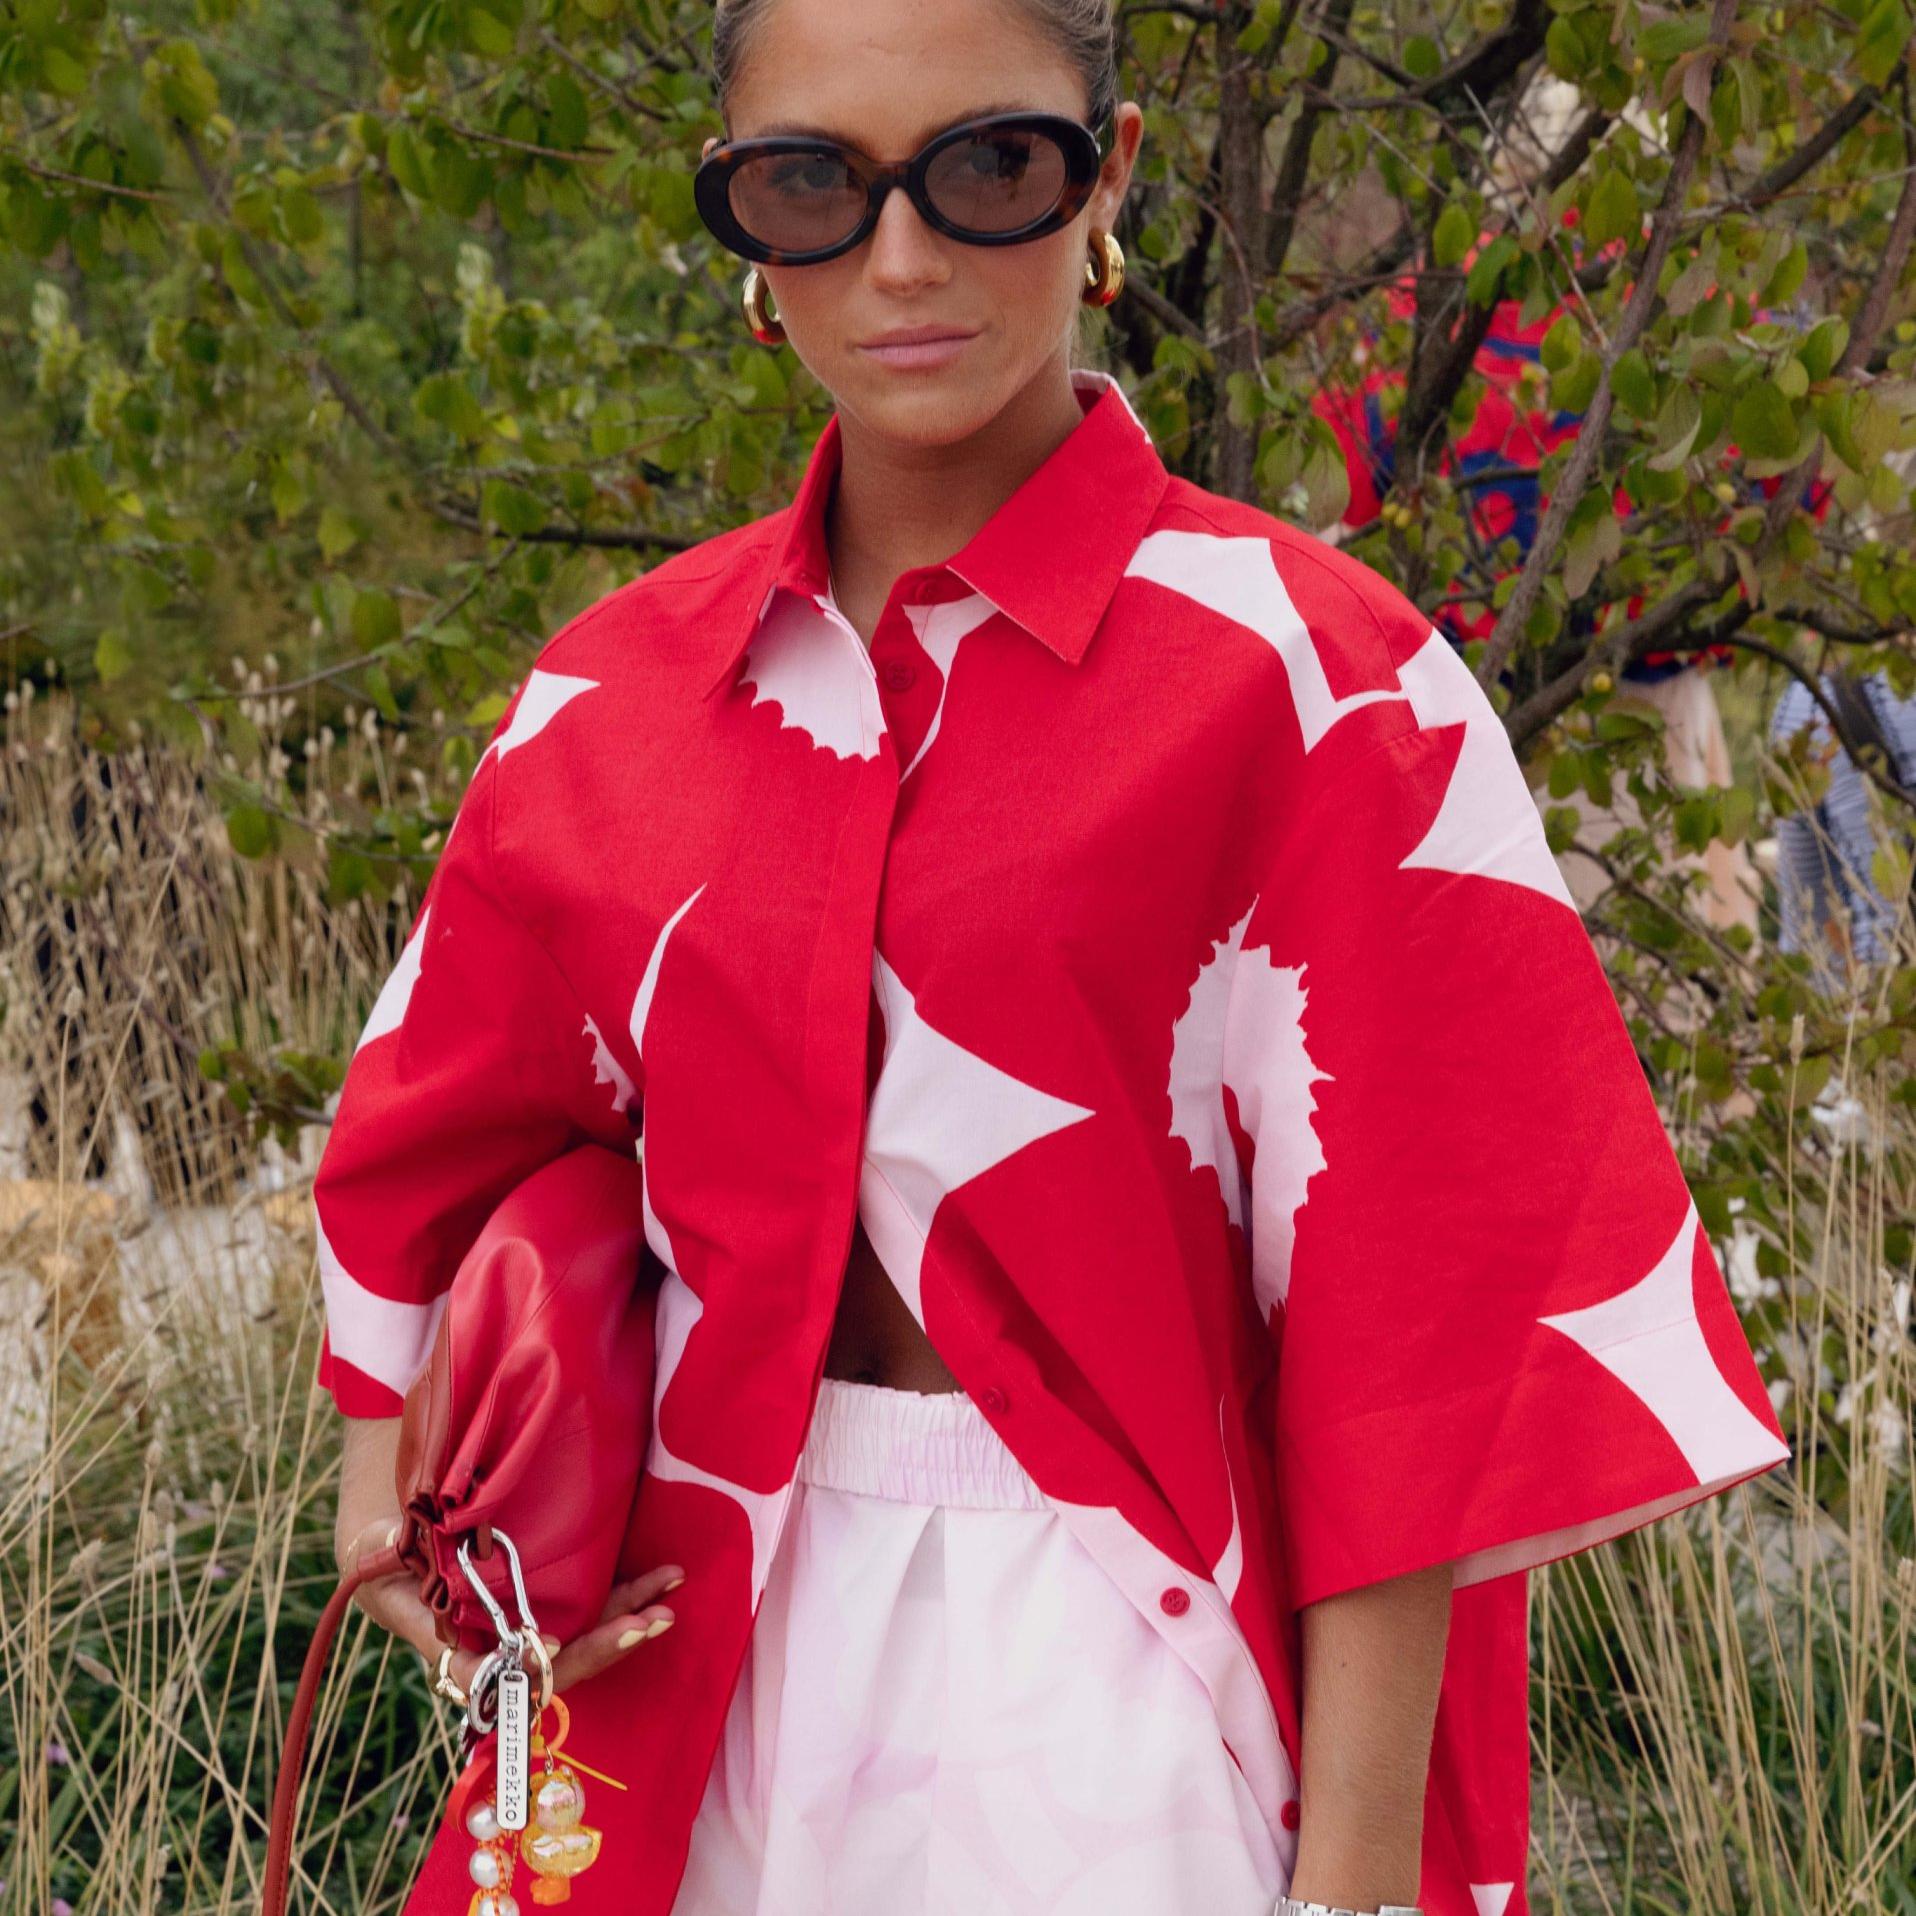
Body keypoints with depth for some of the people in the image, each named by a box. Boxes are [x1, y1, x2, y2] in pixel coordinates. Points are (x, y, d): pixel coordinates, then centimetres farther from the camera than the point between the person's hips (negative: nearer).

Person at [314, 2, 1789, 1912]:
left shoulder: (1310, 680, -10)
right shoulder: (611, 700, 4)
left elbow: (1401, 1349, -12)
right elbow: (433, 1152, 18)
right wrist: (394, 1487, 4)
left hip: (1112, 1692, -4)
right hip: (694, 1685, 5)